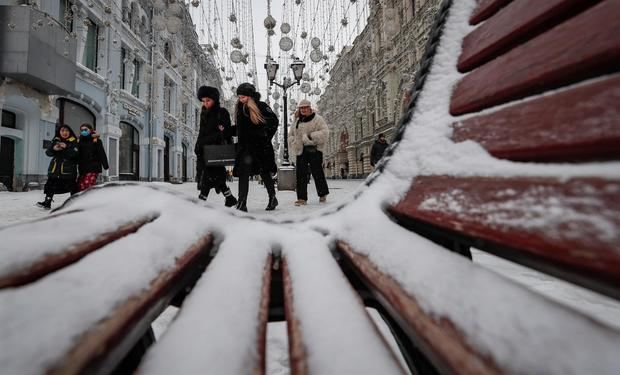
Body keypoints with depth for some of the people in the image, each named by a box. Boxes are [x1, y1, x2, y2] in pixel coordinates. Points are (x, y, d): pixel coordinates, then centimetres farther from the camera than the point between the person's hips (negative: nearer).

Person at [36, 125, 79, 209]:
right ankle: (47, 202, 12)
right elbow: (48, 152, 5)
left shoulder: (74, 141, 0)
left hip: (68, 168, -5)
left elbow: (75, 154, -13)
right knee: (50, 185, 6)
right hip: (55, 167, 5)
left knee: (71, 186, 0)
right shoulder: (55, 141, 12)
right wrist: (53, 149, -14)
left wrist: (66, 147, -24)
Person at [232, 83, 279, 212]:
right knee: (243, 174, -3)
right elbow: (238, 128, 19)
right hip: (245, 147, 5)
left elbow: (274, 121, -2)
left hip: (261, 147, -4)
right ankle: (242, 203, 1)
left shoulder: (261, 106, -4)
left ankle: (272, 198, 24)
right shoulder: (240, 109, 12)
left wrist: (266, 136, -5)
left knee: (264, 172, 5)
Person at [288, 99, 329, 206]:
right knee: (300, 174, 0)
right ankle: (302, 198, 6)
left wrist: (311, 136, -21)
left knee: (317, 172, 1)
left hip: (314, 149, -5)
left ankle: (323, 194, 21)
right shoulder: (297, 121, 17)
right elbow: (290, 135, 24)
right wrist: (295, 143, 3)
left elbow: (325, 132, -11)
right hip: (301, 150, 5)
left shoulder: (317, 119, 1)